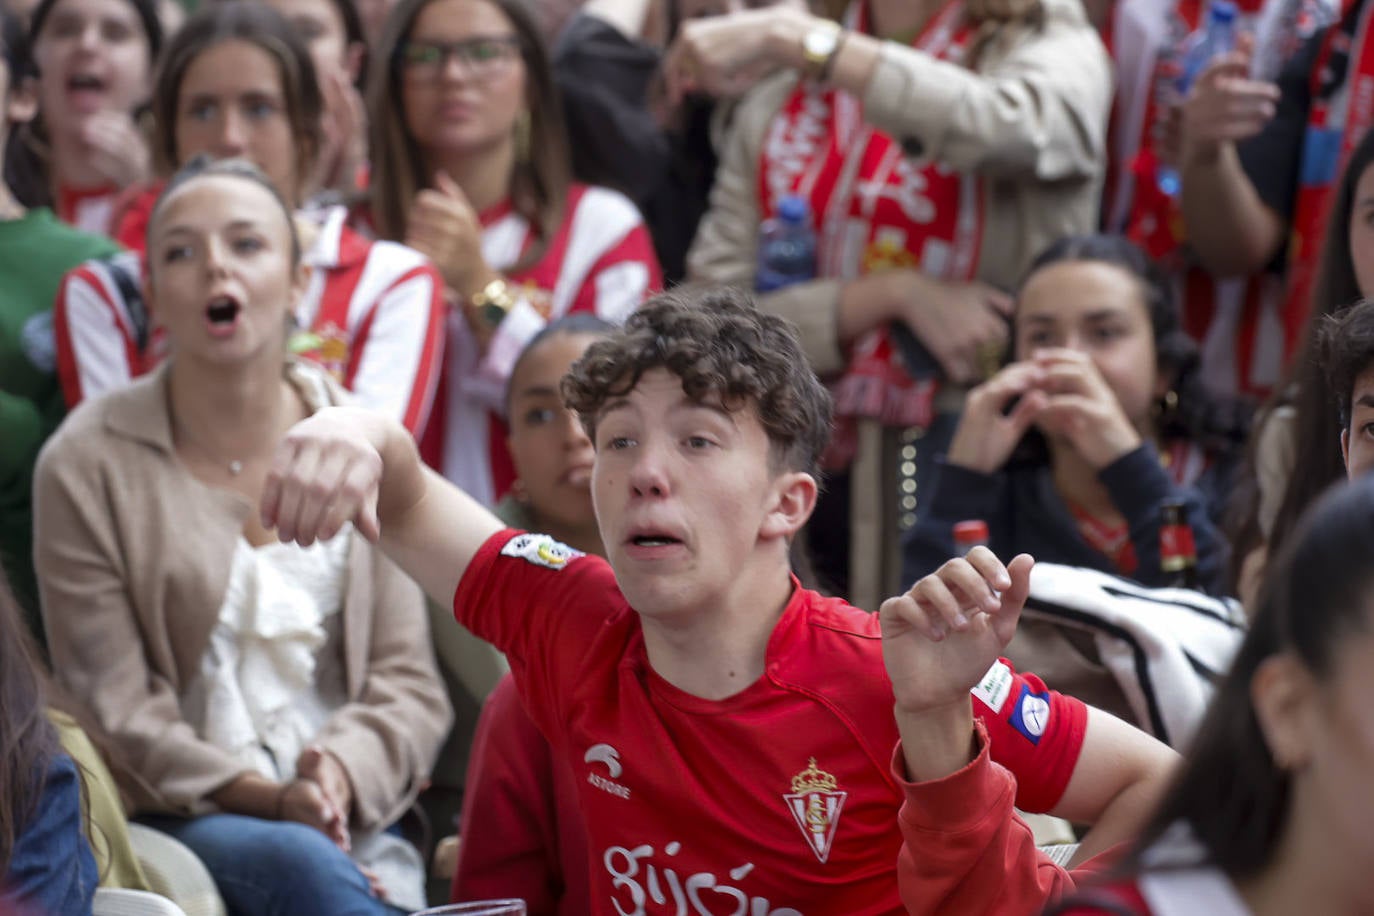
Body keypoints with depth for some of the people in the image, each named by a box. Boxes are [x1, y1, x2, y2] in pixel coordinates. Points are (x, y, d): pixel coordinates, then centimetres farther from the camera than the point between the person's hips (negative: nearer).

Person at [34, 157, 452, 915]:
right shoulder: (86, 465, 1)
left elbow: (409, 682, 8)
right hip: (176, 824, -3)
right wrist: (267, 797, -16)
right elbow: (113, 711, -2)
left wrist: (339, 772, -14)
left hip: (354, 821, 3)